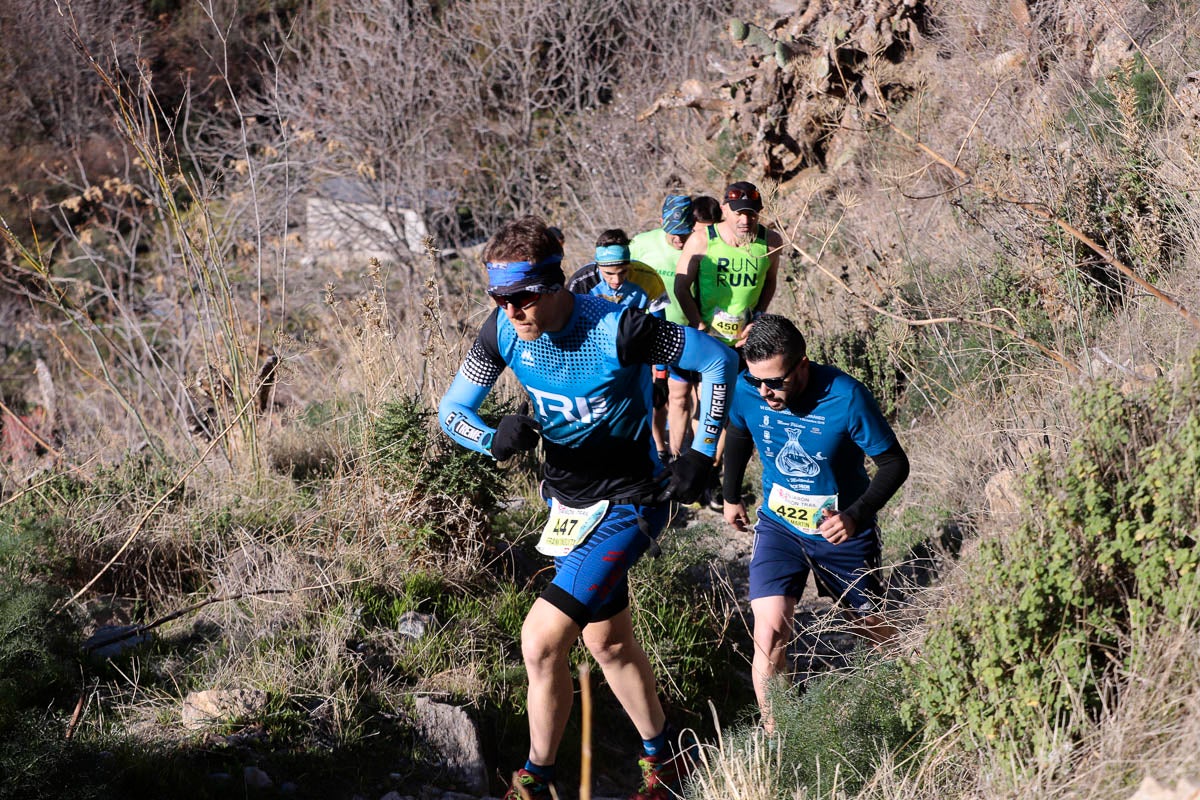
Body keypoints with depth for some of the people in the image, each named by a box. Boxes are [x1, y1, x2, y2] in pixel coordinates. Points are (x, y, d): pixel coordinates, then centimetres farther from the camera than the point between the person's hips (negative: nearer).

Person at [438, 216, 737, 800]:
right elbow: (451, 411, -4)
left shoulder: (618, 329, -27)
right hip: (567, 501, 7)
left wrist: (702, 454, -15)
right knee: (608, 642, 20)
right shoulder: (502, 331, -12)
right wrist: (495, 440, -26)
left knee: (541, 640, -17)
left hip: (627, 505, -7)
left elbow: (719, 360, -17)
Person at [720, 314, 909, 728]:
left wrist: (855, 516, -32)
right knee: (770, 632, -14)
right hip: (779, 524, 2)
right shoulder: (745, 391, -18)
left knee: (871, 623, 16)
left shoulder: (846, 397, -29)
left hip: (842, 529, -2)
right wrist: (731, 496, 21)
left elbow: (894, 463, -18)